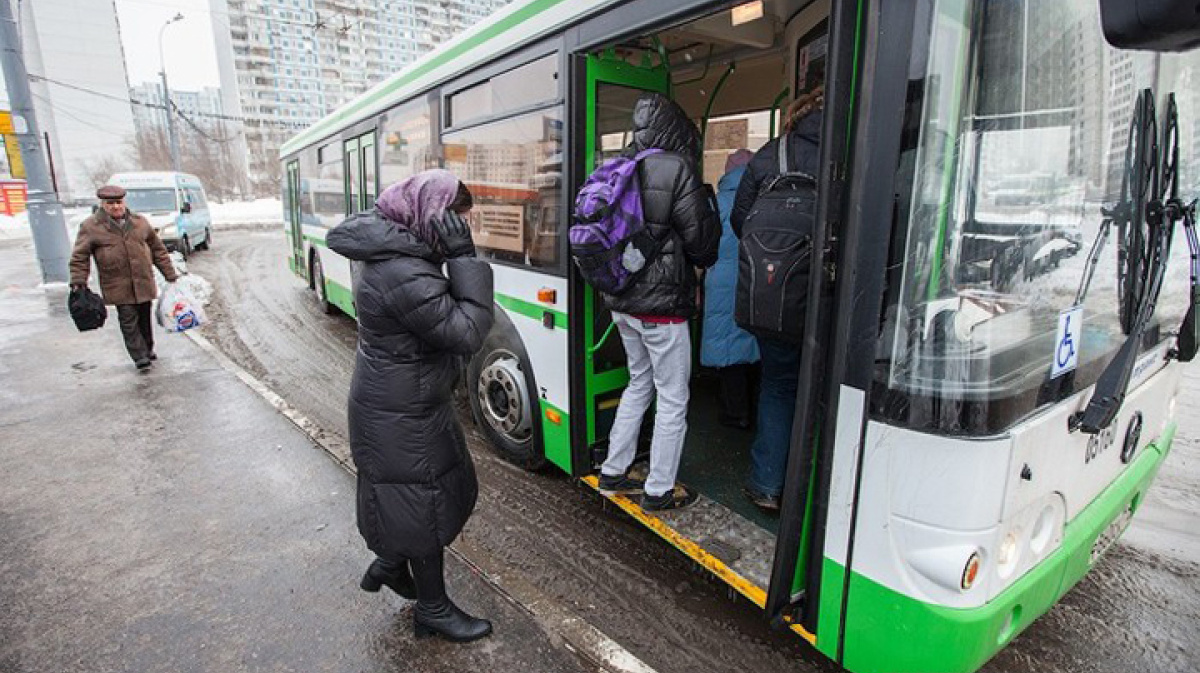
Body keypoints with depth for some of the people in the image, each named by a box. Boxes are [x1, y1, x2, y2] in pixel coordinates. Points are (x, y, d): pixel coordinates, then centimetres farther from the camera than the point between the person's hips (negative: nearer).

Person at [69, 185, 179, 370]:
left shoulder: (140, 222, 9)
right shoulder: (91, 226, 0)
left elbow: (158, 249, 13)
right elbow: (79, 256, 2)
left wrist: (169, 273, 11)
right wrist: (78, 281, -7)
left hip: (144, 283, 3)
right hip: (118, 287, -3)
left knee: (144, 318, 13)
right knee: (129, 321, -5)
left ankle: (148, 349, 28)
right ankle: (140, 356, -2)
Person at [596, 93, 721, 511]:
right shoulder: (677, 170, -14)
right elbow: (700, 240, -9)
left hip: (622, 300, 7)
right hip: (662, 304, -7)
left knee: (640, 384, 23)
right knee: (673, 399, 8)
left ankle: (613, 473, 31)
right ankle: (659, 490, 20)